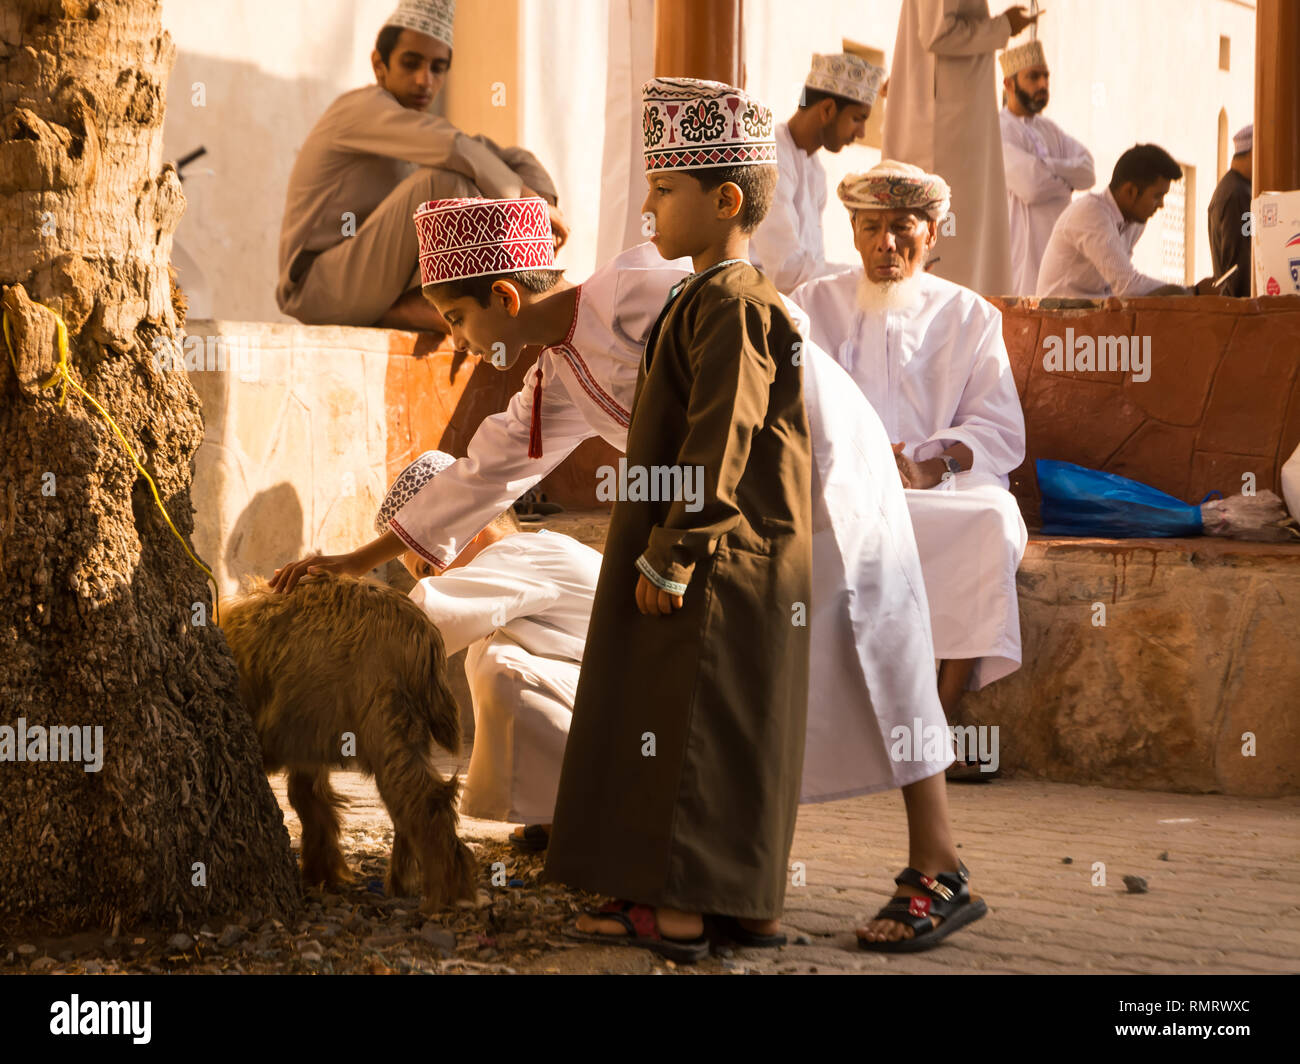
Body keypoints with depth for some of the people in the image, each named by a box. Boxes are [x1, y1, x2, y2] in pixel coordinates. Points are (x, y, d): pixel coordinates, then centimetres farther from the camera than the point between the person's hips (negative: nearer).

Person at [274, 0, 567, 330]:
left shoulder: (416, 129, 18)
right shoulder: (365, 107, -11)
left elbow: (516, 160, 15)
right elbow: (455, 150, -29)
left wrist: (544, 199, -8)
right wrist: (529, 202, -22)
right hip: (320, 293, -10)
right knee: (447, 178, -24)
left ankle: (407, 309, -9)